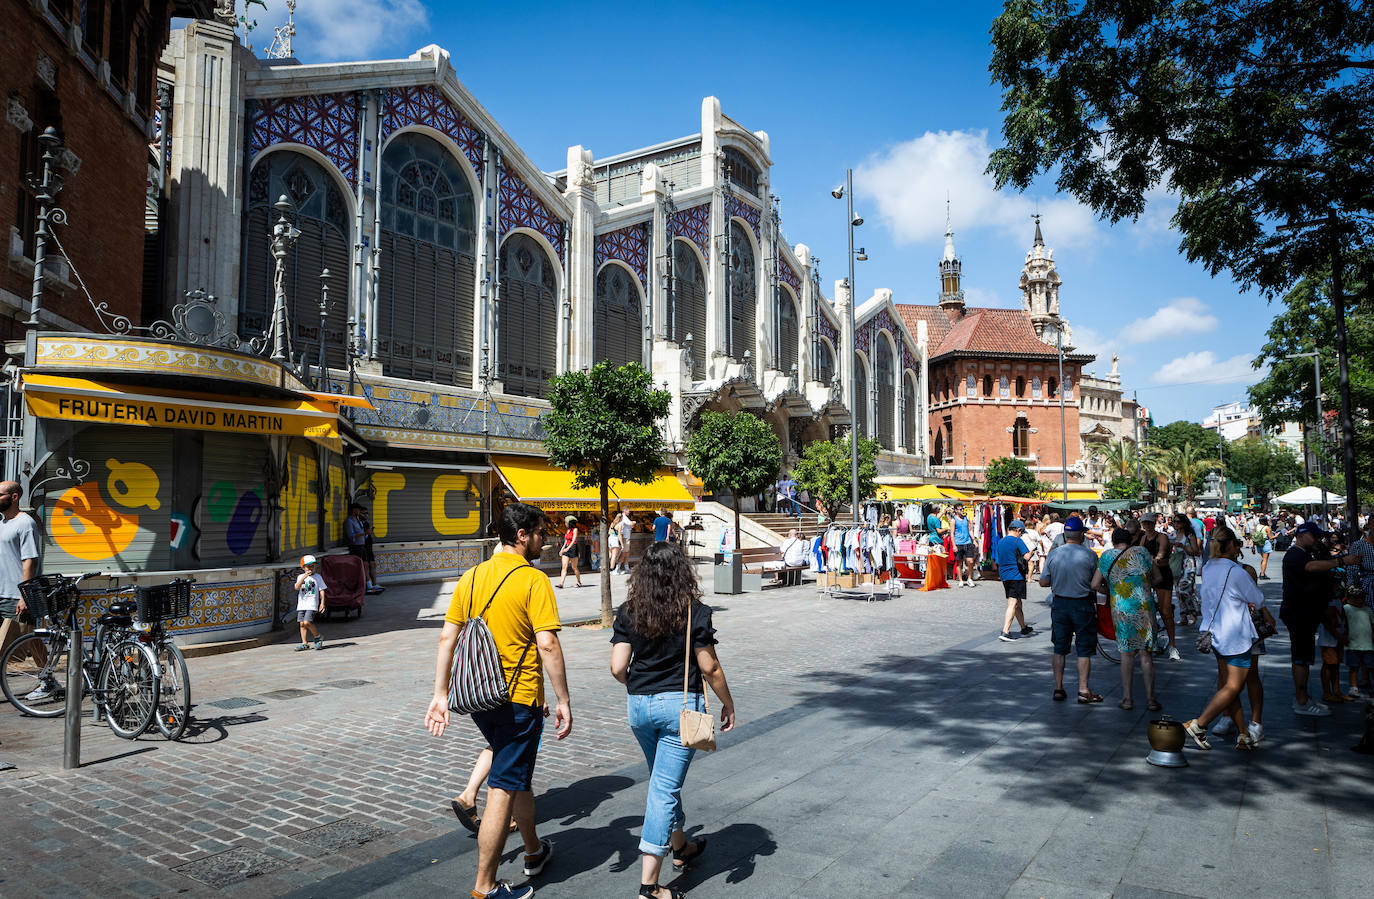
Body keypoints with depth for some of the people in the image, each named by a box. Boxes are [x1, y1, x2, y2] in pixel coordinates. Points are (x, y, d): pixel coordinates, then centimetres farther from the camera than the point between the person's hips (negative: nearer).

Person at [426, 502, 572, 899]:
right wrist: (563, 700, -12)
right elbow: (547, 645, -19)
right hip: (519, 699, -7)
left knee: (518, 775, 25)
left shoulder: (470, 577, 6)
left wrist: (440, 696, 9)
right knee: (503, 791, 2)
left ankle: (534, 852, 42)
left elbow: (447, 638, 6)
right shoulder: (533, 580, -14)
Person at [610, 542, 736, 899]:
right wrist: (728, 705, 6)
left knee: (663, 780, 23)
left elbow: (618, 667, -4)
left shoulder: (628, 612, -2)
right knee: (665, 787, -1)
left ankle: (680, 847, 43)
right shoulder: (694, 612, -10)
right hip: (680, 704, -4)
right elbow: (709, 668, -8)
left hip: (638, 705, 4)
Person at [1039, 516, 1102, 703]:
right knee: (1084, 649, 6)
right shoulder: (1090, 555, -10)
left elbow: (1043, 582, 0)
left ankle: (1058, 688, 14)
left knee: (1059, 648, 11)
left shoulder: (1053, 554, -3)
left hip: (1060, 604, 3)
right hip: (1083, 605, -3)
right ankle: (1084, 690, 7)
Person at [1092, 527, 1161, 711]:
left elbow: (1095, 585, 5)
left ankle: (1127, 699, 12)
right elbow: (1157, 578, 14)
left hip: (1121, 609, -1)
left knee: (1126, 653, 9)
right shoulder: (1142, 552, 7)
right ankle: (1150, 699, 12)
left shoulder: (1106, 557, 4)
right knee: (1146, 653, 7)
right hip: (1145, 606, 1)